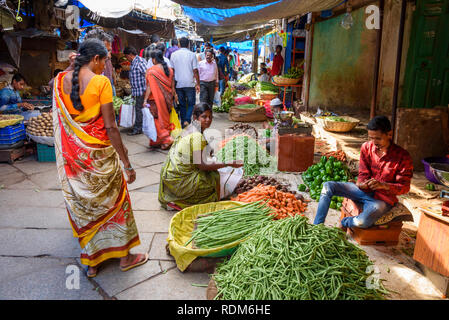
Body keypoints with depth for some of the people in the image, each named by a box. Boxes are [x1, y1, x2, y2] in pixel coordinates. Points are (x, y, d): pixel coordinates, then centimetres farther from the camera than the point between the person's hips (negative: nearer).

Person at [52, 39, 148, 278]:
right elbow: (110, 127, -18)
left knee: (82, 204, 16)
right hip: (98, 153, -5)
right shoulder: (100, 82, -15)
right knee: (112, 200, 12)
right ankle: (125, 257, 26)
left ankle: (91, 262, 29)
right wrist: (126, 163, -14)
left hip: (71, 154, 6)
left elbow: (59, 119, 7)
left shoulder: (61, 80, 2)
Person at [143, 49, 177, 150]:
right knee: (165, 118, 14)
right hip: (167, 99, 6)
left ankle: (166, 139, -8)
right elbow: (172, 85, 8)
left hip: (156, 99, -6)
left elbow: (149, 87, -15)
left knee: (157, 119, 3)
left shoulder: (151, 71, -12)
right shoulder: (169, 69, 4)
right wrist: (174, 95, 19)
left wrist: (145, 100, -12)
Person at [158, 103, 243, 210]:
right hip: (177, 179, -9)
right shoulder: (196, 136, -21)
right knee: (214, 178, -5)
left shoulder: (190, 129, 9)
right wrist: (228, 164, -20)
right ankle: (177, 203, 1)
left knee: (211, 172, 15)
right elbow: (201, 165, -22)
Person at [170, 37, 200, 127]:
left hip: (178, 84, 3)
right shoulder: (192, 54, -4)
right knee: (191, 103, 8)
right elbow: (195, 70, -5)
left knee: (182, 104, 12)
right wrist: (198, 84, 1)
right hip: (190, 84, -3)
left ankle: (183, 124, 15)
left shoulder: (173, 54, 4)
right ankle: (187, 120, -12)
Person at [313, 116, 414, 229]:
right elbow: (363, 174, 1)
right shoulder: (366, 147, -3)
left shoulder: (402, 156, -15)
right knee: (328, 186, -14)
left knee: (363, 222, -36)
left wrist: (383, 185, -32)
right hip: (364, 190, 5)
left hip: (383, 198, -4)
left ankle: (344, 223, 4)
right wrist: (361, 183, -24)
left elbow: (404, 187, -13)